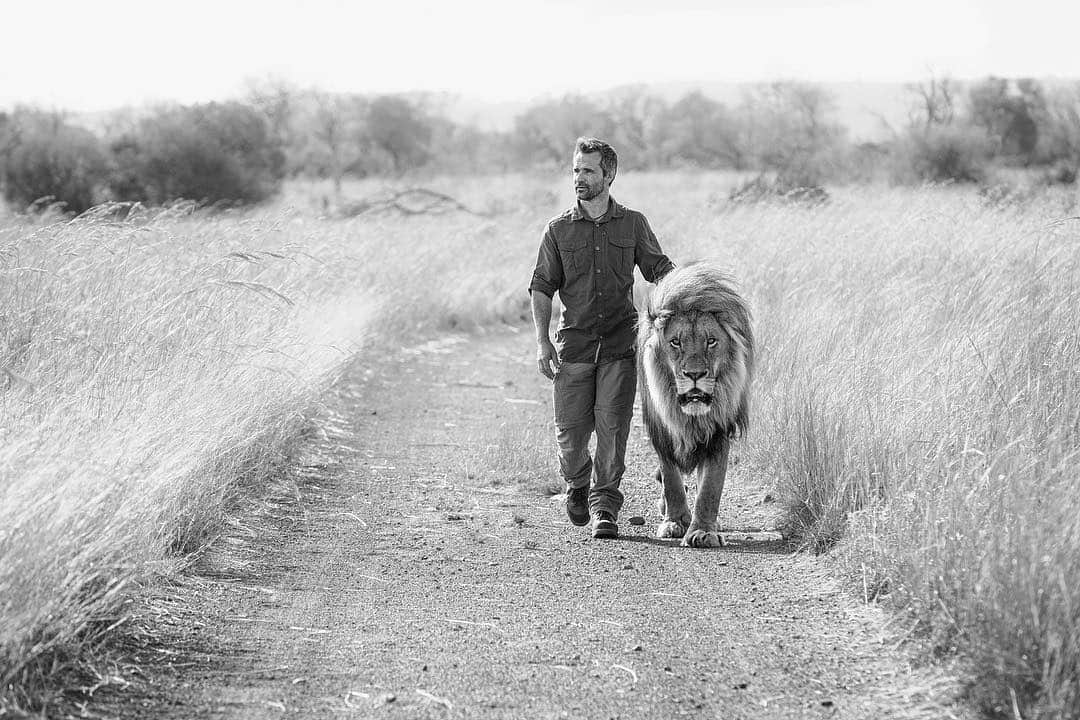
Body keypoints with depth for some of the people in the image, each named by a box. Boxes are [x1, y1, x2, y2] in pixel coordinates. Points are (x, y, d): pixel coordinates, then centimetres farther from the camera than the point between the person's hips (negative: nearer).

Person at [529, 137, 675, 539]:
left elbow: (659, 271, 14)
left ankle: (604, 507, -1)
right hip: (573, 343, 1)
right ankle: (577, 484, 30)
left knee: (612, 426, -9)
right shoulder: (559, 230, 5)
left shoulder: (633, 224, 6)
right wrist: (542, 341, -4)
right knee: (570, 431, 1)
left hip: (620, 343, -1)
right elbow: (542, 287, 5)